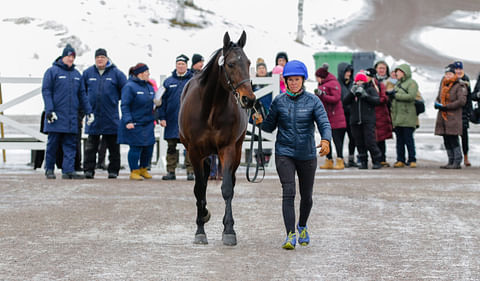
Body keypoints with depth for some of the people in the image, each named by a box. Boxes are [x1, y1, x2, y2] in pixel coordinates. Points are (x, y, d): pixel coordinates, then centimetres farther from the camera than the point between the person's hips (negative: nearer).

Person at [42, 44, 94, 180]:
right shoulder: (52, 71, -2)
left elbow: (82, 94, 19)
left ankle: (68, 170, -4)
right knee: (53, 143, 0)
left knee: (70, 145, -1)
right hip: (56, 116, -5)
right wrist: (49, 110, -16)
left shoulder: (77, 74, 16)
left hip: (72, 117, 5)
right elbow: (46, 91, -7)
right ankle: (49, 169, 11)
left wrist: (89, 111, 11)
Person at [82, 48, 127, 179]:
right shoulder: (88, 73, 7)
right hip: (93, 114, 1)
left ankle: (113, 170, 10)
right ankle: (89, 169, 5)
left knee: (113, 146, 4)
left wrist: (115, 99, 4)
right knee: (91, 146, 2)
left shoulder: (116, 73, 1)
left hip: (111, 117, -1)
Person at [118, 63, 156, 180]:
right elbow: (125, 105, -14)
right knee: (135, 147, -3)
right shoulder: (130, 87, -11)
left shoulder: (149, 86, 13)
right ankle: (134, 171, 9)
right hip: (134, 124, -7)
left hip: (147, 123, 7)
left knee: (148, 147, 8)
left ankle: (143, 169, 26)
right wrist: (128, 121, -22)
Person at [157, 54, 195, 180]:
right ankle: (170, 171, 11)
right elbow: (162, 100, 8)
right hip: (172, 120, 2)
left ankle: (190, 172, 3)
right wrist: (162, 117, -1)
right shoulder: (168, 81, 9)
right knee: (171, 146, 5)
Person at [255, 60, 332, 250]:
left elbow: (324, 123, -13)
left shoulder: (313, 101, -3)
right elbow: (270, 127, 9)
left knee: (306, 196, 12)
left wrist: (326, 140, -33)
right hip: (284, 154, -1)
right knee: (288, 193, -16)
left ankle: (302, 226, 39)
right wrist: (260, 121, -13)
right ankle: (290, 235, -18)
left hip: (307, 154, 1)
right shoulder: (279, 101, 1)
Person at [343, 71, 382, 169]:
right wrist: (352, 93, -10)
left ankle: (376, 161, -2)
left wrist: (365, 95, -16)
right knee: (359, 143, 4)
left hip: (368, 121, -4)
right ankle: (363, 162, 12)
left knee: (370, 142, -11)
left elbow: (377, 100, -8)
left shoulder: (370, 89, 6)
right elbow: (345, 101, 4)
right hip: (355, 121, 4)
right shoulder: (354, 89, 15)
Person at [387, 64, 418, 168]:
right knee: (399, 139, 7)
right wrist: (389, 94, 3)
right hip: (397, 117, 7)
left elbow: (411, 96, -18)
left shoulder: (412, 83, -3)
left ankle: (412, 160, 0)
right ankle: (400, 160, 10)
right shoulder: (397, 83, 22)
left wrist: (396, 95, -14)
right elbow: (393, 96, 27)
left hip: (407, 117, -7)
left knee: (408, 139, -5)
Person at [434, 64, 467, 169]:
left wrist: (446, 107, -18)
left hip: (453, 118, -8)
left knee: (453, 140, -10)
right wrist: (437, 103, 1)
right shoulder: (443, 85, 16)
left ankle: (457, 162, -7)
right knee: (447, 141, 9)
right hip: (443, 117, 8)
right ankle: (451, 161, 15)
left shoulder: (460, 86, -7)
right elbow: (439, 97, 26)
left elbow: (462, 101, -17)